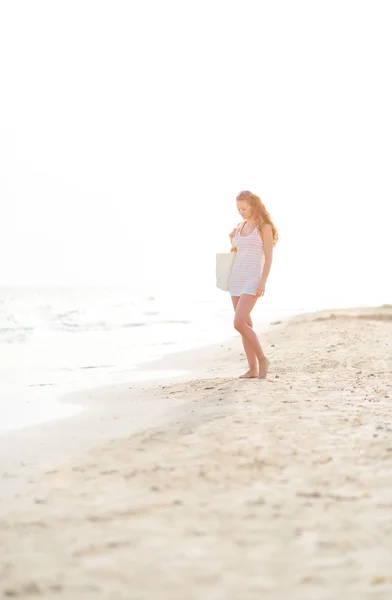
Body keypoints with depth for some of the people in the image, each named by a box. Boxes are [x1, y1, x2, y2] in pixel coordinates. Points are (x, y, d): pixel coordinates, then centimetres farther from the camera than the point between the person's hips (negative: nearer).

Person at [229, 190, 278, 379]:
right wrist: (232, 241, 6)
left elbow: (268, 256, -11)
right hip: (236, 278, 7)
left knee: (239, 323, -17)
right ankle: (253, 368, 10)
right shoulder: (240, 227, 13)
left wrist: (263, 282, -18)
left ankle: (262, 358, -1)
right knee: (245, 324, 6)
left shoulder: (264, 227, -6)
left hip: (252, 278, -7)